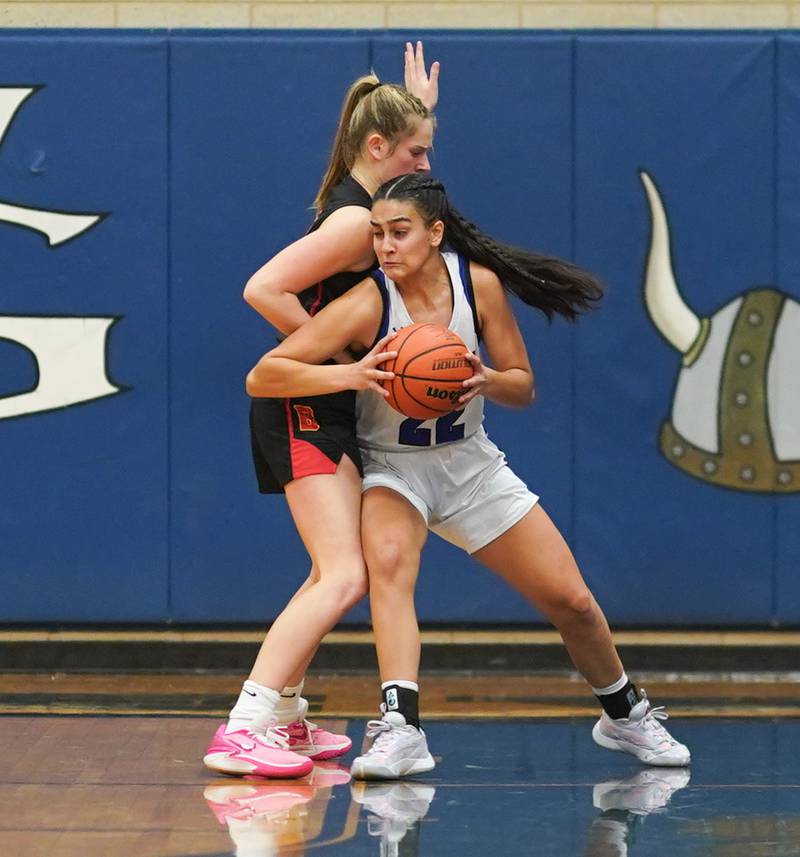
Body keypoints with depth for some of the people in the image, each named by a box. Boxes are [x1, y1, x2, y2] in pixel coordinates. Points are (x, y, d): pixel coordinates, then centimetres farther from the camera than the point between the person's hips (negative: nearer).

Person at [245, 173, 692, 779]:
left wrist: (486, 380, -27)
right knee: (389, 563, -37)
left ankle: (625, 714, 31)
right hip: (392, 467, -3)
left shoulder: (480, 283, -13)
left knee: (571, 601, 4)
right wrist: (354, 374, -42)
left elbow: (524, 388, -4)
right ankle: (400, 730, -44)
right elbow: (261, 377, -28)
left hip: (471, 462, 3)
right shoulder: (368, 303, -24)